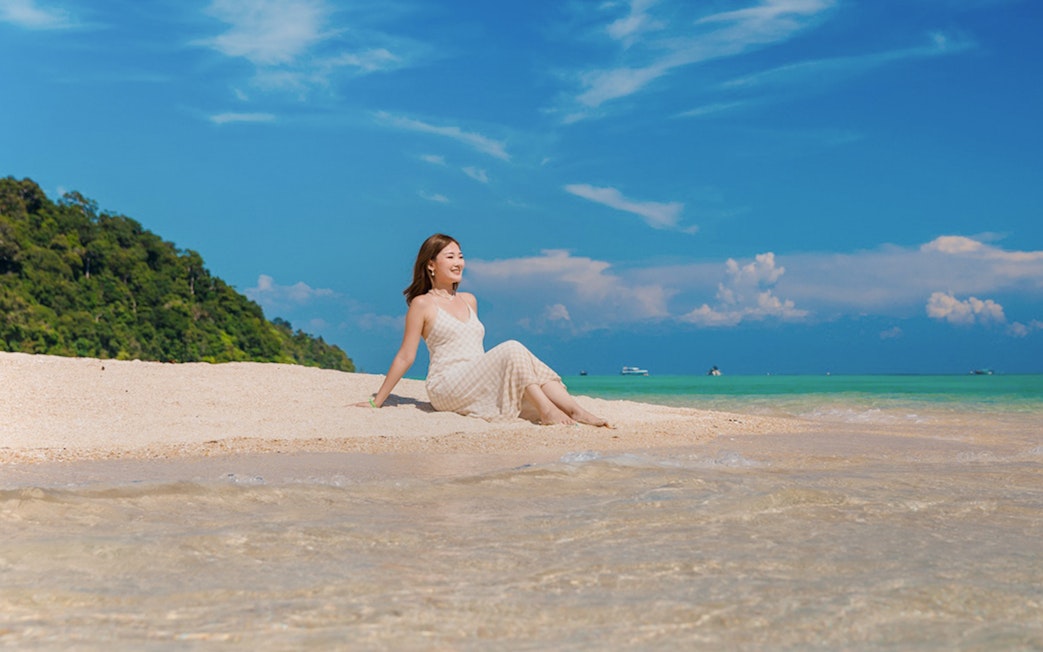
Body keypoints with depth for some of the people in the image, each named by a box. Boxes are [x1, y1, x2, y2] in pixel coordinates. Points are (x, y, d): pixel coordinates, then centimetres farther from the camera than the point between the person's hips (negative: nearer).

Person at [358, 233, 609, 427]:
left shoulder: (469, 301, 21)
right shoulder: (422, 305, 1)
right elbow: (405, 357, 1)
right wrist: (376, 402, -1)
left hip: (477, 384, 7)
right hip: (447, 388, -7)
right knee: (513, 349, -25)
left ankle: (576, 411, -33)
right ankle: (546, 411, -33)